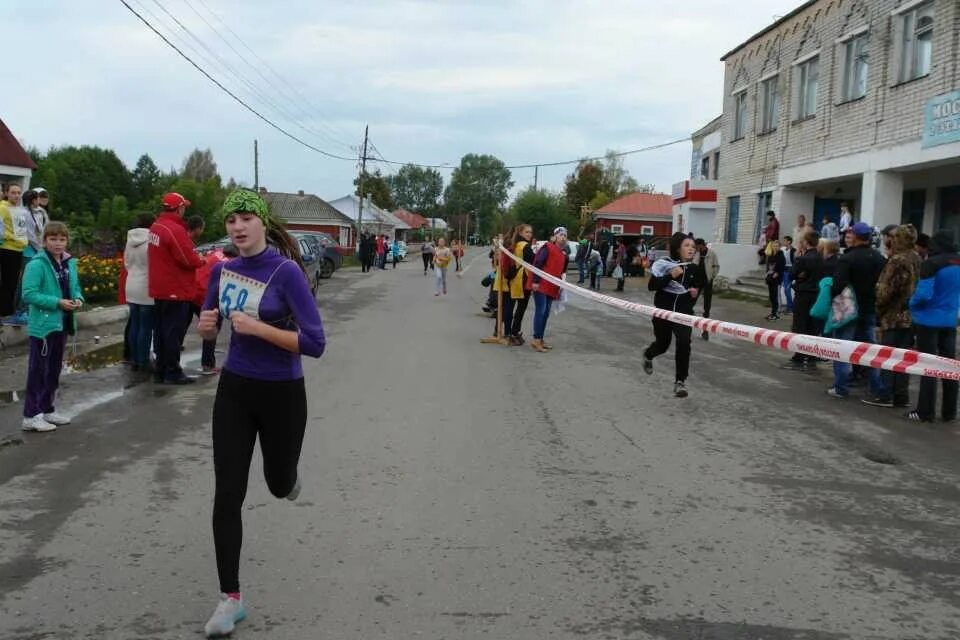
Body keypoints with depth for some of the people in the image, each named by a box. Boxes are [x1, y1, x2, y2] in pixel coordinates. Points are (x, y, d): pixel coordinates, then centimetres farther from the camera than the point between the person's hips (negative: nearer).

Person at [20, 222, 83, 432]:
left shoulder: (69, 263, 8)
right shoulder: (37, 264, -15)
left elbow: (75, 287, 17)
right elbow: (29, 294, -20)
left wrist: (78, 299, -5)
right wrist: (58, 302, -24)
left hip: (62, 324, 8)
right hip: (43, 325, -8)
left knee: (54, 370, 16)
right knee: (38, 371, -3)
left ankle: (47, 409, 28)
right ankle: (30, 416, 3)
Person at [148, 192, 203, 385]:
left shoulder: (156, 226, 10)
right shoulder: (175, 230, -20)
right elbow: (189, 260, -21)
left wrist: (194, 259, 7)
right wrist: (201, 261, 0)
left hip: (160, 289, 9)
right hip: (176, 290, -9)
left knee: (162, 331, 14)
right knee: (174, 332, -3)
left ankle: (161, 371, 21)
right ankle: (172, 373, 2)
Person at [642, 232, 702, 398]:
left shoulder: (694, 269, 0)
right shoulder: (664, 264, -12)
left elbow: (698, 285, 21)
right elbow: (651, 286, -19)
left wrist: (695, 291, -1)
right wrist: (670, 276, -29)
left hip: (684, 312, 2)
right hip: (663, 311, -2)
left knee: (684, 342, -19)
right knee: (662, 345, 14)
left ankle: (680, 381, -9)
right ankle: (648, 355, 52)